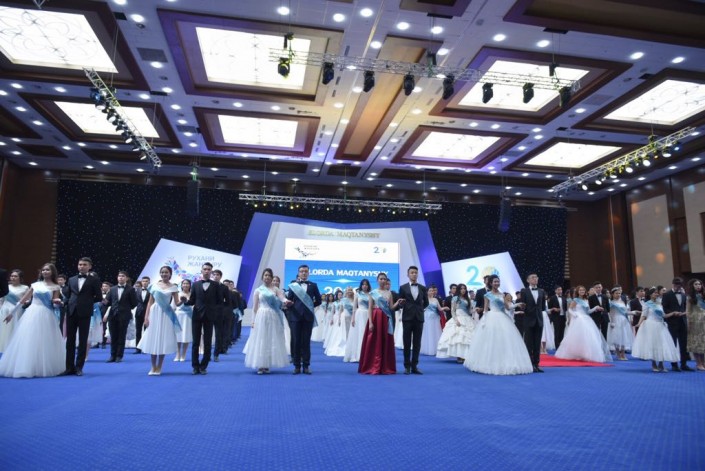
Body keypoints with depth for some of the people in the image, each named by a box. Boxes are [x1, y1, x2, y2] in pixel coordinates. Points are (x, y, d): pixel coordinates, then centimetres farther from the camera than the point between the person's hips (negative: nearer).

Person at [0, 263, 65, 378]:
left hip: (46, 317, -3)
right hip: (32, 315, 3)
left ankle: (45, 368, 10)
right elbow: (23, 299, 14)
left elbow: (54, 305, -1)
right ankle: (25, 367, 13)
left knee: (45, 344, -1)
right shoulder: (35, 285, 9)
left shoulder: (55, 287, 2)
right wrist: (12, 313, 15)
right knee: (27, 342, 3)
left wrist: (57, 302, -24)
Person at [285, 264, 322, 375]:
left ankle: (306, 365, 9)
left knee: (306, 341, 4)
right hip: (295, 316, 0)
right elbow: (289, 300, 2)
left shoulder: (313, 285, 8)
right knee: (296, 341, 2)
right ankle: (297, 365, 9)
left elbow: (318, 300, 10)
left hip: (308, 316, 0)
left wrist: (310, 306, 6)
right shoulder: (293, 285, 6)